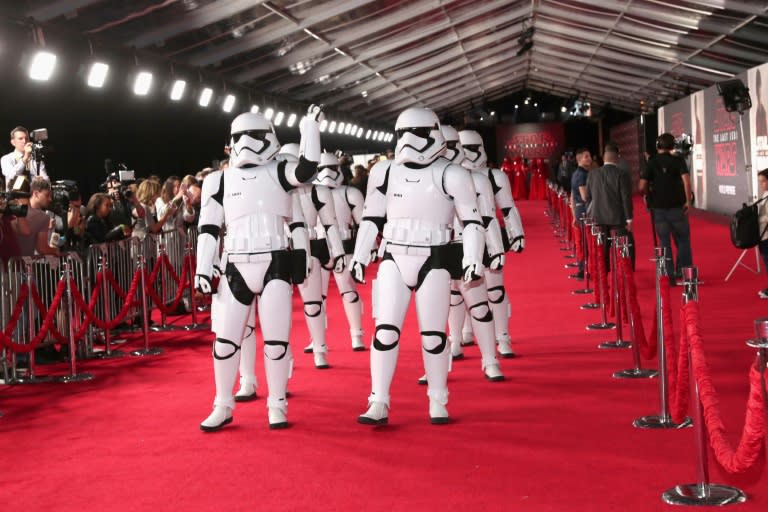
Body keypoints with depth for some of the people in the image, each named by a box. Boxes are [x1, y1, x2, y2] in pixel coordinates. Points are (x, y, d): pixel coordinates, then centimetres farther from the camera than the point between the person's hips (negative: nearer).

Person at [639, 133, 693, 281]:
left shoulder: (651, 162, 0)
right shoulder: (678, 160, -3)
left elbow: (642, 187, -8)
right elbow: (686, 180, -18)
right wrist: (688, 201, -11)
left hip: (658, 208, 1)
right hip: (677, 207, -1)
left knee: (664, 242, 9)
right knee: (682, 240, 11)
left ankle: (669, 275, 8)